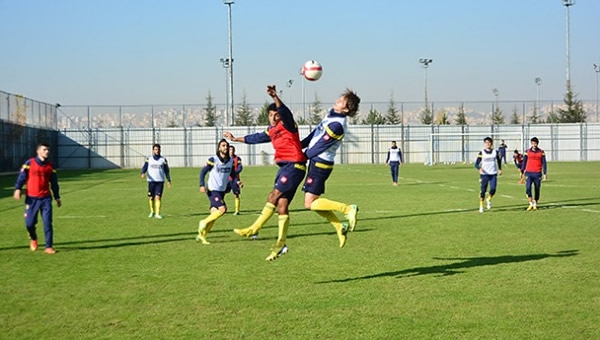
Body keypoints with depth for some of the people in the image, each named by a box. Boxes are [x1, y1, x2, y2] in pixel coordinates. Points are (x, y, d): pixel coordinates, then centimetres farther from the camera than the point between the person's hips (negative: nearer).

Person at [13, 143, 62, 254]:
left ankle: (49, 247, -2)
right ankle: (33, 239, 32)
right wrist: (18, 189, -18)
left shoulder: (50, 166, 9)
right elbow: (22, 176, -4)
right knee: (29, 223, 1)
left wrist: (57, 197, 17)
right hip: (32, 198, -2)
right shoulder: (29, 163, 0)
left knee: (47, 223, -6)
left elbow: (54, 183, 16)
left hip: (46, 198, 2)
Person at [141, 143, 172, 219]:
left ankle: (157, 213, -11)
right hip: (151, 181, 1)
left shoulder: (163, 159, 7)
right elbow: (144, 167, -2)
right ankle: (152, 212, 23)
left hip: (160, 181, -1)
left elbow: (166, 170, 12)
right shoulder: (149, 159, 5)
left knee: (158, 197, -11)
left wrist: (168, 180, 9)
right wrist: (143, 173, -23)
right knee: (151, 198, 5)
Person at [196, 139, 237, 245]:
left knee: (214, 214, 5)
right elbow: (203, 172, -6)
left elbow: (232, 174, 17)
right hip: (212, 190, -6)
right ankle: (204, 222, -2)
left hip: (222, 191, 6)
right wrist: (202, 185, -17)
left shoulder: (231, 161, 6)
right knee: (222, 209, -22)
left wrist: (237, 181, -3)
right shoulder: (213, 160, -10)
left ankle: (201, 235, 17)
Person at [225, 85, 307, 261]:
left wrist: (275, 97, -44)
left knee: (273, 197, -14)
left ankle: (253, 229, -8)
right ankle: (280, 245, 2)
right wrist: (235, 139, 45)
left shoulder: (288, 125, -5)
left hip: (294, 166, -8)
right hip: (285, 167, 8)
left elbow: (285, 112, -26)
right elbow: (255, 138, 34)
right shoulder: (271, 131, 18)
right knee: (281, 206, 2)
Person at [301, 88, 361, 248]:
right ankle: (340, 227, 16)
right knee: (313, 202, 13)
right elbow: (315, 133, 16)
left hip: (320, 164, -9)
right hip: (317, 162, 9)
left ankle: (348, 209, -3)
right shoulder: (332, 114, 6)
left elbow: (319, 147, -19)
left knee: (310, 203, -8)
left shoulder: (337, 125, -23)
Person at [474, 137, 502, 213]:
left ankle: (489, 200, 18)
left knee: (493, 189, -13)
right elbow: (476, 164, -6)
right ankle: (481, 206, 10)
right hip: (484, 174, -2)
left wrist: (500, 169, 22)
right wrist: (479, 168, -26)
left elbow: (499, 160, 26)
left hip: (493, 174, 2)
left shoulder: (495, 152, 6)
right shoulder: (482, 153, -3)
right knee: (483, 190, -4)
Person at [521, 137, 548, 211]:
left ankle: (535, 204, 19)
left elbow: (544, 163, 3)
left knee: (537, 190, 5)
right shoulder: (527, 152, 4)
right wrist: (522, 172, 6)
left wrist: (544, 173, -4)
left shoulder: (541, 152, 3)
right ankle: (531, 204, -7)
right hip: (529, 173, 0)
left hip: (537, 174, 0)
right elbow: (524, 162, 9)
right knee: (528, 188, -16)